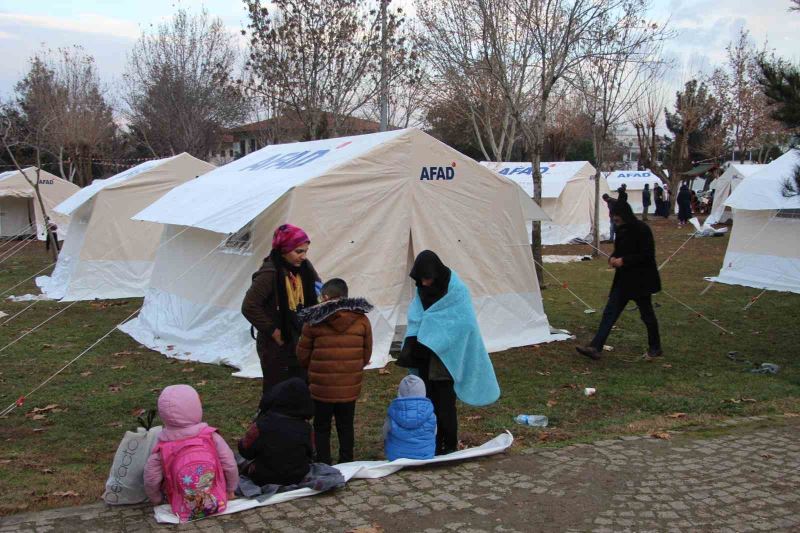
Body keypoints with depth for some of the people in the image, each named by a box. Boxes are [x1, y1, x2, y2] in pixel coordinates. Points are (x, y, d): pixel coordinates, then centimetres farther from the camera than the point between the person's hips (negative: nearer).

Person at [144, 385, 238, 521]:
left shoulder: (162, 449, -12)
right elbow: (230, 466, -7)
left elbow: (151, 482, -8)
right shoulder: (211, 436, -13)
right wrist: (230, 490, 12)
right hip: (218, 504, 0)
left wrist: (156, 500, 14)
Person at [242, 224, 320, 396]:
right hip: (276, 346, -6)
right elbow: (249, 307, -22)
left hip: (301, 342, 6)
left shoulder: (304, 268, -1)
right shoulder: (270, 273, -21)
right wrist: (273, 331, -17)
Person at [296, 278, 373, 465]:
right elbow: (367, 353, 4)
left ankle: (323, 463, 15)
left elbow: (302, 355, 0)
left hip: (321, 386, -2)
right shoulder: (361, 319, -2)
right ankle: (346, 461, 21)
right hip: (350, 386, 2)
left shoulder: (314, 321, -8)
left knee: (322, 426, 11)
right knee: (346, 425, 15)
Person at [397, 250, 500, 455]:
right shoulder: (422, 291, 5)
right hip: (425, 359, 5)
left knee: (444, 402, -1)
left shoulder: (456, 290, -13)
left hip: (446, 357, -5)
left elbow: (463, 324, -18)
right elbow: (415, 320, 5)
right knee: (429, 401, 8)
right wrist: (411, 346, -14)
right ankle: (433, 443, 19)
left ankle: (449, 446, 13)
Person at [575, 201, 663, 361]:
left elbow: (647, 255, -19)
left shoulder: (642, 230, -16)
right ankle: (595, 347, -3)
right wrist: (613, 258, -2)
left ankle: (655, 349, 26)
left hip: (641, 280, -8)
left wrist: (624, 261, -21)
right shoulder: (621, 230, 8)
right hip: (624, 280, 8)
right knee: (610, 313, 0)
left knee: (647, 314, 7)